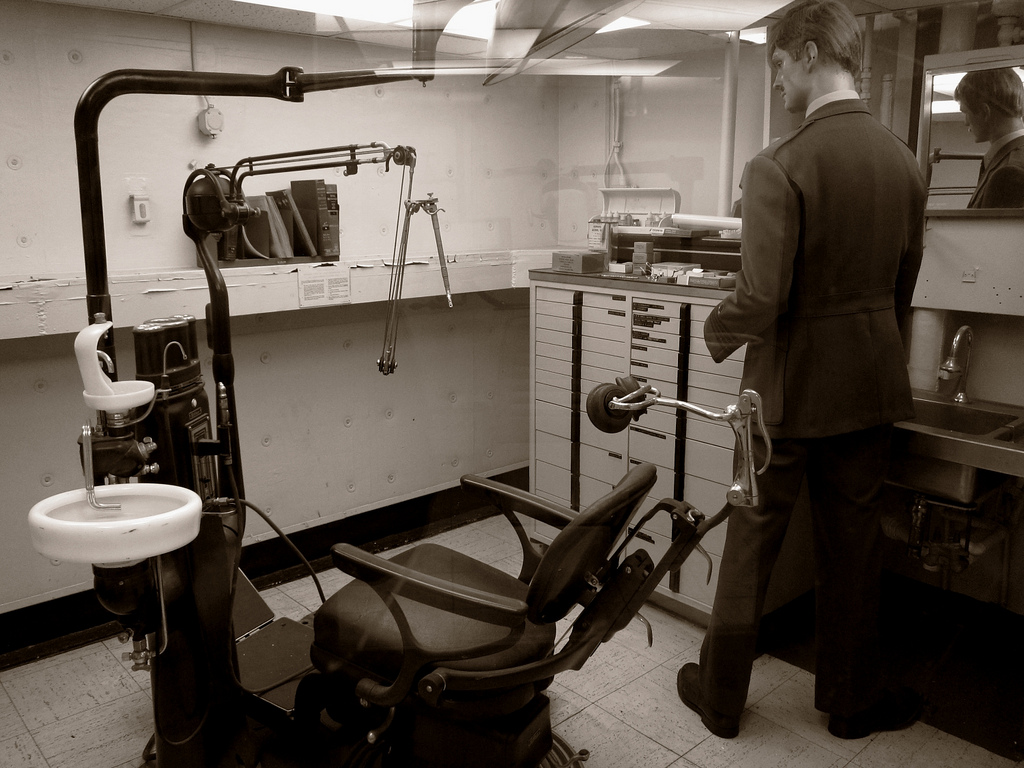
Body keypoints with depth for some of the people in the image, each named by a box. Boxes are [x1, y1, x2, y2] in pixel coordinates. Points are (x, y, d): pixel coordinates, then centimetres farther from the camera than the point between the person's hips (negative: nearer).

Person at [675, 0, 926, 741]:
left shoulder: (779, 167, -20)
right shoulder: (904, 160, 1)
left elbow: (760, 300, -22)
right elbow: (904, 283, 10)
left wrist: (716, 333, -2)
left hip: (791, 386, -5)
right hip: (871, 382, 5)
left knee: (753, 543, 10)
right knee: (854, 545, 17)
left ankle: (721, 696, 28)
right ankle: (852, 701, 34)